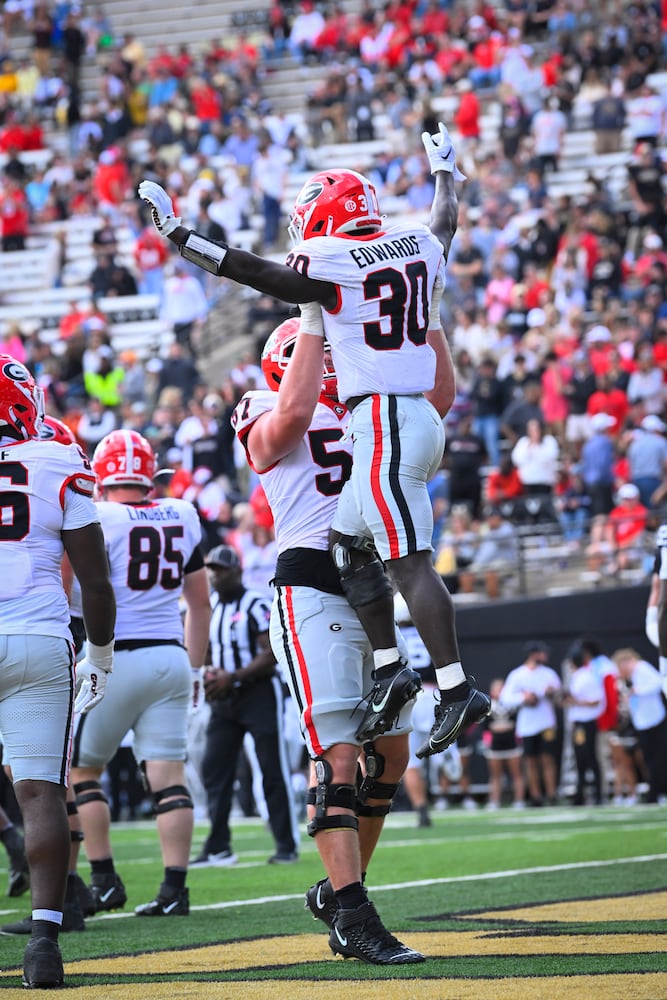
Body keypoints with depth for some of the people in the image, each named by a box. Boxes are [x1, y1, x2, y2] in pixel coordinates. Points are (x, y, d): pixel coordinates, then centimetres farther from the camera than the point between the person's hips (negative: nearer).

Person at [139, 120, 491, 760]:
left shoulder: (330, 263, -10)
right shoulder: (417, 244, 12)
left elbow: (252, 272, -6)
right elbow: (445, 222, 34)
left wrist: (174, 232, 2)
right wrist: (444, 170, 54)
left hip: (383, 424, -9)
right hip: (419, 415, 9)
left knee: (409, 561, -10)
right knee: (348, 542, 17)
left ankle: (457, 689, -13)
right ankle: (389, 669, 14)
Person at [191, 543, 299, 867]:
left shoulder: (255, 605, -12)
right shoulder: (209, 608, 12)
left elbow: (271, 654, -17)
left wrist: (232, 677, -20)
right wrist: (208, 675, 0)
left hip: (259, 694, -7)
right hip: (224, 698, 7)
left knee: (274, 772, -3)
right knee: (213, 768, 0)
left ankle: (287, 845, 3)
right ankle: (218, 847, 3)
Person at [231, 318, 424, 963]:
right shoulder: (267, 421, 3)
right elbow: (294, 409, -19)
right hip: (314, 589, -7)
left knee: (390, 754, 10)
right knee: (339, 753, -14)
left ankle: (337, 890, 25)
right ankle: (352, 916, -16)